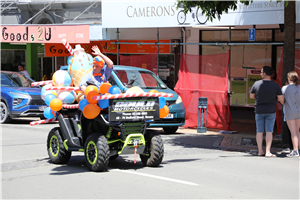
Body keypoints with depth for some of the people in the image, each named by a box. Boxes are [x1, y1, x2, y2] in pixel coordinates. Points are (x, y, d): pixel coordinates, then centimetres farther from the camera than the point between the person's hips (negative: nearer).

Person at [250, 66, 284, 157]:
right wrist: (282, 102, 16)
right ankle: (268, 152, -6)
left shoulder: (256, 84, -7)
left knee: (259, 131, 9)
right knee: (269, 131, 0)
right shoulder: (275, 85, -9)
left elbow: (251, 96, 5)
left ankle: (260, 151, 12)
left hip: (259, 111, 1)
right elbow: (280, 98, -7)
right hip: (271, 111, -1)